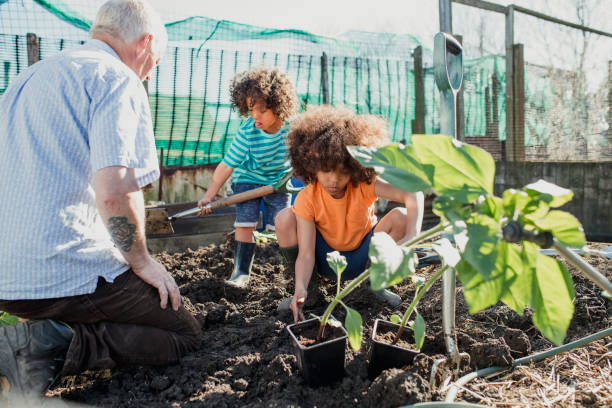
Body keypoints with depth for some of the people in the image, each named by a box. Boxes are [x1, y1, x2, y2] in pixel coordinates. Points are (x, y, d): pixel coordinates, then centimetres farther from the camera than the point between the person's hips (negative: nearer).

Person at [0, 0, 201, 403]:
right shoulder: (117, 80, -9)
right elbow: (114, 191, -25)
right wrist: (142, 261, -7)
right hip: (69, 274, -8)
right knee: (185, 332, 7)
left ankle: (42, 339, 3)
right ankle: (57, 347, -11)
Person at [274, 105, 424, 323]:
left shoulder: (365, 185, -24)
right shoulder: (306, 199, -24)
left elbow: (413, 194, -37)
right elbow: (306, 253, -28)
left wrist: (411, 236, -52)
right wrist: (300, 288, -46)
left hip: (363, 259, 0)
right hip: (326, 261, 0)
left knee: (401, 217, -25)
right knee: (285, 219, -25)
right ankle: (306, 291, -6)